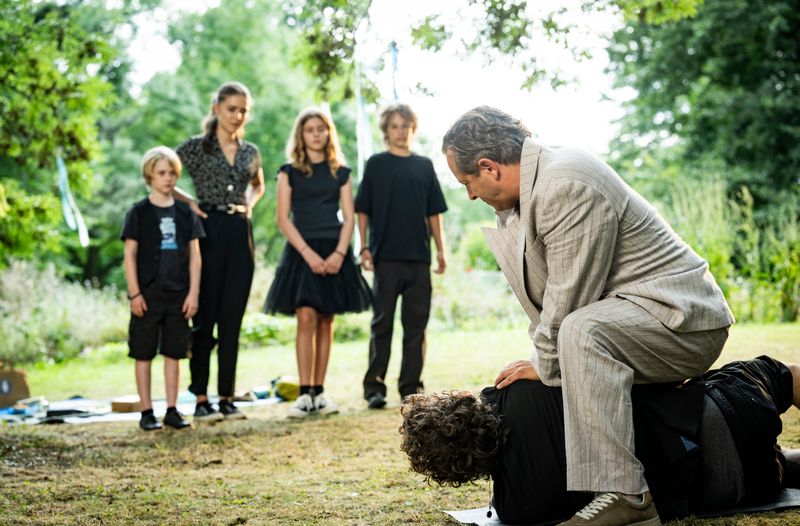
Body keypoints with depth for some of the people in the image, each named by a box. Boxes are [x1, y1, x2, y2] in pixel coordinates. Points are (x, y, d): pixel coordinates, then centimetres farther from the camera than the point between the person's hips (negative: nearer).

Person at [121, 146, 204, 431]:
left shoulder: (185, 213, 8)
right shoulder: (139, 212, -1)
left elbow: (194, 255, 7)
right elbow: (130, 254, -3)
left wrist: (193, 293, 0)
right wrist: (134, 293, -10)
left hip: (178, 295, 3)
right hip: (148, 295, -3)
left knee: (173, 353, 7)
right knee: (144, 354, 2)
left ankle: (172, 410, 13)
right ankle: (147, 412, 8)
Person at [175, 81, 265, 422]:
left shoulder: (250, 152, 12)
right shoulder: (196, 147, 0)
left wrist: (249, 203, 11)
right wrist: (189, 201, -6)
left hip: (240, 234, 4)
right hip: (209, 233, -4)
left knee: (232, 320, 5)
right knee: (206, 317, -2)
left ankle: (227, 397, 11)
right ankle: (201, 400, 3)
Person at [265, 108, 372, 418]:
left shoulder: (341, 173, 12)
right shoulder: (289, 172, 5)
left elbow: (349, 218, 7)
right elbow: (283, 219, -1)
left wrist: (339, 253, -9)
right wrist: (308, 253, -12)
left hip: (334, 253, 2)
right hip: (301, 250, -2)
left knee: (325, 322, 3)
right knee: (306, 318, -13)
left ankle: (319, 392, 7)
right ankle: (305, 394, -13)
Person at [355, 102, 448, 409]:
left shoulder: (424, 166, 12)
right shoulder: (376, 164, 5)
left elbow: (434, 213, 14)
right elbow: (363, 211, 3)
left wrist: (440, 249, 9)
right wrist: (364, 248, -5)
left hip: (419, 257, 3)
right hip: (386, 256, -3)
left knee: (416, 323, 4)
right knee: (382, 323, 0)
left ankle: (411, 386, 11)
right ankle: (374, 387, 4)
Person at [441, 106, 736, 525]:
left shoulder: (568, 186, -22)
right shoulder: (537, 185, 9)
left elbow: (568, 298, -21)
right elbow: (548, 295, 11)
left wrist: (546, 366, -9)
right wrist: (544, 358, 5)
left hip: (683, 318, -11)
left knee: (582, 330, -34)